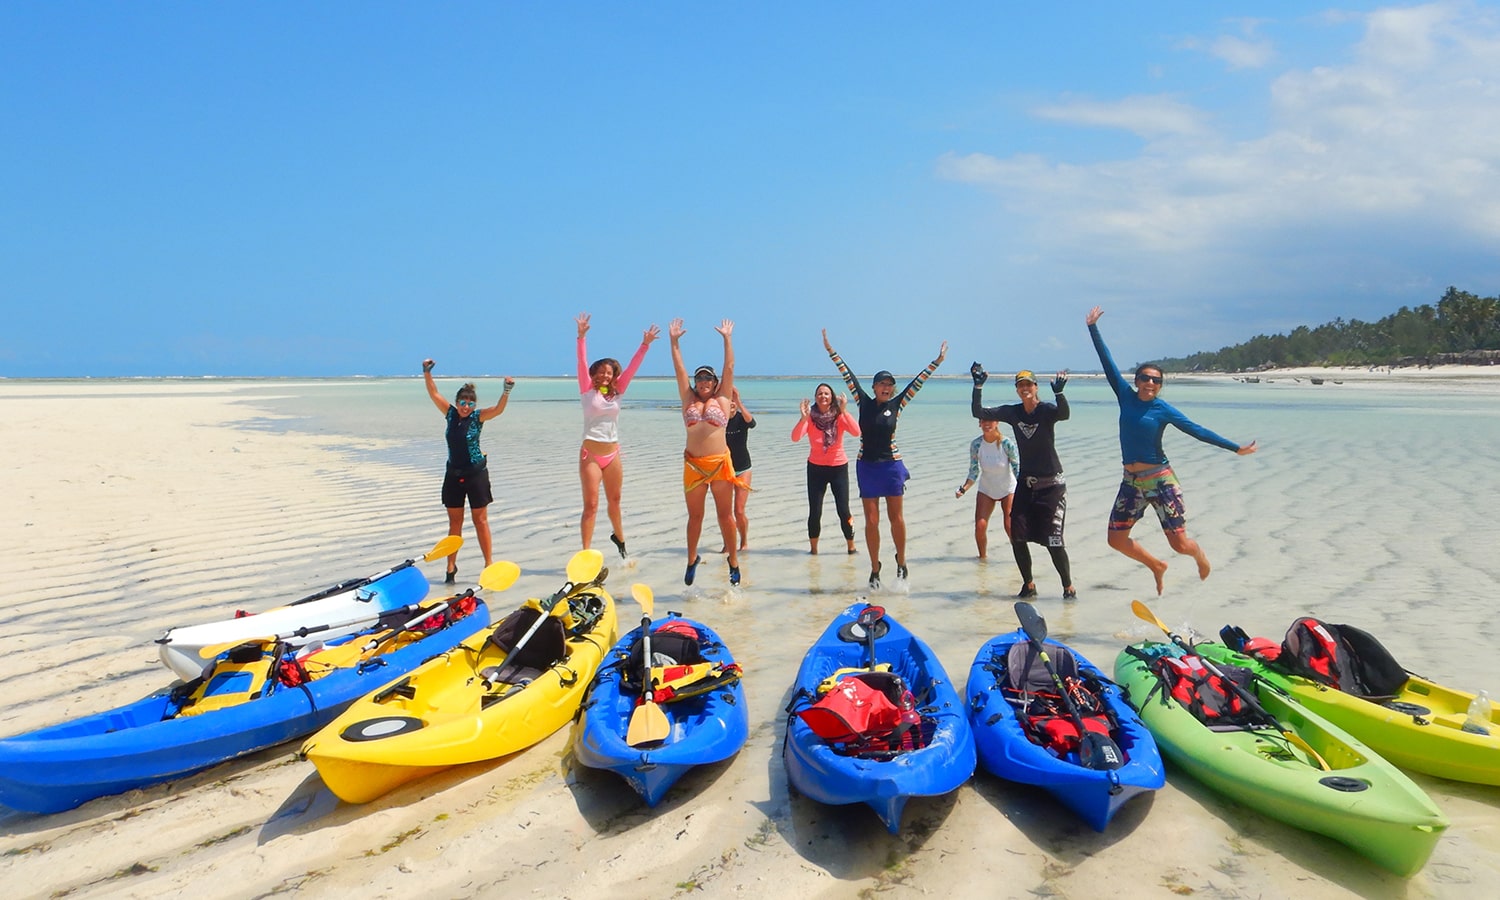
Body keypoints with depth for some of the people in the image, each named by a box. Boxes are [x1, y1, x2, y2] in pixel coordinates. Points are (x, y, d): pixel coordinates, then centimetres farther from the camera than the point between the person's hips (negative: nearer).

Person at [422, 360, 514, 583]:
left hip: (476, 473, -3)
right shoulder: (450, 414, 4)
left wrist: (507, 391, -36)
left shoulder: (478, 417, -6)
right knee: (454, 522, 9)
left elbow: (498, 409, -22)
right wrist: (427, 373, -4)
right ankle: (451, 566, 16)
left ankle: (489, 563, 6)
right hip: (453, 474, 3)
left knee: (480, 520, 1)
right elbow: (434, 394, 5)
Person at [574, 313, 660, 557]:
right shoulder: (588, 391, -1)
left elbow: (632, 367, 3)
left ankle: (619, 536, 42)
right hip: (591, 453, -4)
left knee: (614, 501, 20)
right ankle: (586, 552, -4)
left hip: (613, 453, 4)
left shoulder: (617, 392, 8)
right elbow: (582, 363, -12)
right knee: (591, 505, -7)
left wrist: (645, 344, -3)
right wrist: (582, 336, -23)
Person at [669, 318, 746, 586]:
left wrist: (727, 338, 3)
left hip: (720, 463, -2)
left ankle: (733, 562, 14)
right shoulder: (689, 400, 9)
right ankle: (692, 559, 26)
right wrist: (674, 341, 5)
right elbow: (679, 369, 8)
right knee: (695, 516, 11)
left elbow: (729, 367, 4)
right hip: (693, 464, 2)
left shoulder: (722, 399, 5)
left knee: (725, 514, 5)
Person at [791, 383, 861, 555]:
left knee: (843, 511, -1)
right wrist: (803, 418, -32)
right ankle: (813, 548, 16)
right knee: (814, 512, -1)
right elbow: (795, 437, -20)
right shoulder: (810, 417, -6)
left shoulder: (839, 416, -6)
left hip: (839, 467, 0)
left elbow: (856, 432, -23)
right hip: (816, 468, 0)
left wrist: (844, 412, -29)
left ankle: (851, 546, 17)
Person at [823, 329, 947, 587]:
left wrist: (936, 362, -3)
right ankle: (875, 569, 13)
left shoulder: (896, 405, 0)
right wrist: (831, 351, 1)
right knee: (871, 520, 3)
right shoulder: (864, 402, 0)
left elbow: (917, 382, 0)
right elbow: (848, 375, 0)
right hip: (866, 466, 0)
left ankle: (901, 560, 25)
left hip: (891, 465, 0)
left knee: (896, 517, 6)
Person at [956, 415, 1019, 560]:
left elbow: (1017, 468, -17)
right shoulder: (976, 444, -15)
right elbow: (974, 472, -9)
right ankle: (982, 557, 18)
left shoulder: (1006, 443, -23)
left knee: (1010, 527, -11)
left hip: (1008, 490, -2)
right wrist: (963, 489, -23)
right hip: (986, 490, 2)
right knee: (980, 527, -6)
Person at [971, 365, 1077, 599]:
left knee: (1053, 540, -7)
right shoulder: (1012, 412, 3)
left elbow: (1064, 414, -33)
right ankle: (1029, 584, 19)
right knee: (1017, 537, 2)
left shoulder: (1047, 410, -10)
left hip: (1051, 485, -5)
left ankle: (1068, 587, 9)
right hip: (1024, 483, 5)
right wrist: (978, 387, -12)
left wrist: (1058, 393, -50)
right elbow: (979, 413, 0)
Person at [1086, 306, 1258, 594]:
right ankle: (1157, 566, 30)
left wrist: (1235, 447, -9)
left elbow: (1197, 430, -6)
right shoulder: (1126, 396, 1)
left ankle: (1199, 554, 36)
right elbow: (1107, 362, 3)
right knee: (1116, 539, 4)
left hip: (1160, 479, -4)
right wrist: (1093, 328, 5)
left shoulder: (1163, 409, -6)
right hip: (1131, 481, 4)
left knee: (1180, 543, -3)